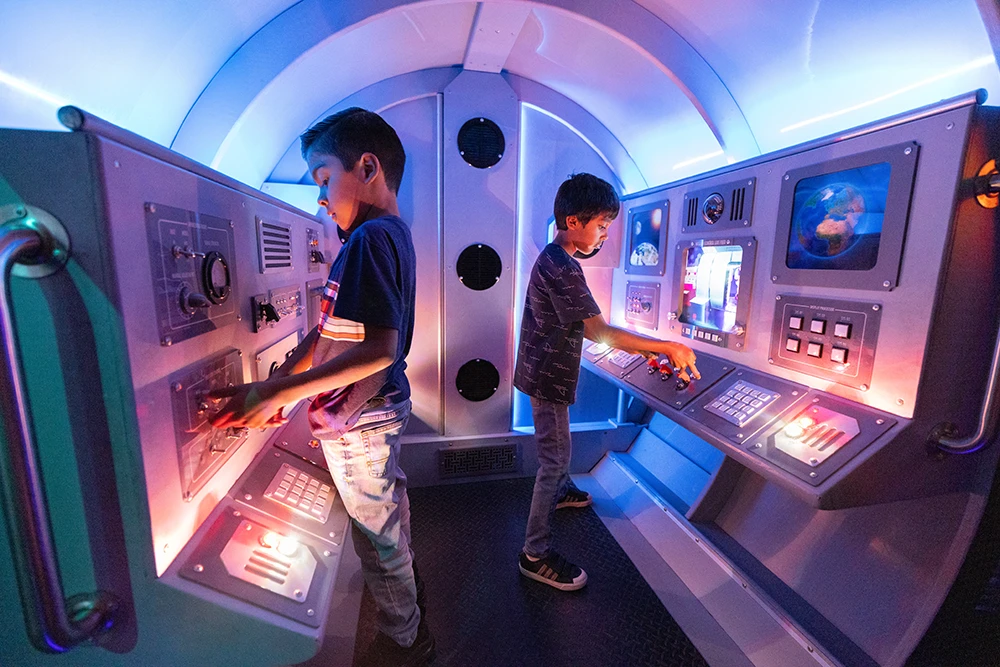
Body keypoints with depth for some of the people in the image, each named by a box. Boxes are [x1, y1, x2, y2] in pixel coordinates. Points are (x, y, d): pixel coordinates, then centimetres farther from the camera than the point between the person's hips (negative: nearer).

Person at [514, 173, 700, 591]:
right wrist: (667, 347, -24)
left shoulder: (554, 259, 9)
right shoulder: (562, 268, -25)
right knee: (555, 458, -2)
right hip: (548, 377, -10)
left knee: (556, 447, 28)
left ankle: (561, 492, 53)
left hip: (546, 372, 10)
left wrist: (637, 349, 8)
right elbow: (598, 331, -29)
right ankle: (535, 555, 9)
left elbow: (582, 326, 11)